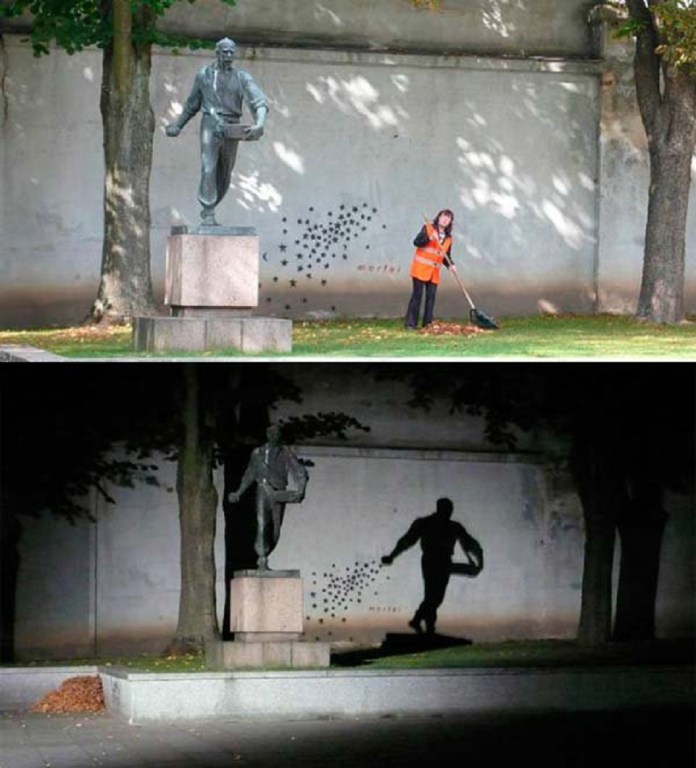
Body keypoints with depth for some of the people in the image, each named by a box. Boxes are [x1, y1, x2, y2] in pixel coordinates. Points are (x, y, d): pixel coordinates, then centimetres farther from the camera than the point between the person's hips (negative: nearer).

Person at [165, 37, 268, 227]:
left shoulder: (242, 78, 3)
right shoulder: (203, 75, 6)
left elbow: (259, 102, -10)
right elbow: (192, 104, 21)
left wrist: (260, 124, -28)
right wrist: (178, 124, 25)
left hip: (231, 130, 2)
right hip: (210, 125, -2)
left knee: (224, 176, 9)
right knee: (209, 169, -18)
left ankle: (208, 209, 29)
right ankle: (208, 216, -18)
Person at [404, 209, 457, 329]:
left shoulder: (448, 238, 14)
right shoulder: (427, 228, -1)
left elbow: (446, 256, 16)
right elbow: (416, 242, -11)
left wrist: (450, 265, -3)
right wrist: (429, 238, -25)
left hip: (434, 271, 5)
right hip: (421, 268, -5)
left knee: (431, 296, 2)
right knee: (417, 295, -8)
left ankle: (428, 323, 7)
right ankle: (410, 323, -7)